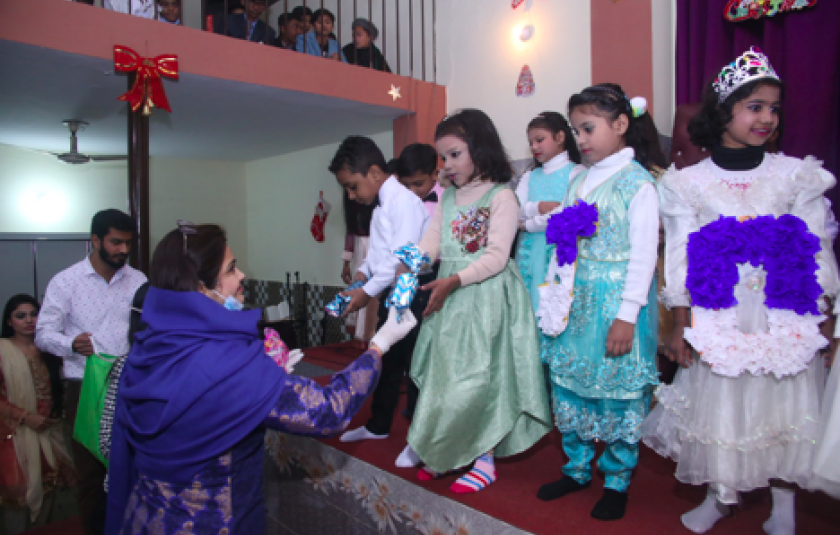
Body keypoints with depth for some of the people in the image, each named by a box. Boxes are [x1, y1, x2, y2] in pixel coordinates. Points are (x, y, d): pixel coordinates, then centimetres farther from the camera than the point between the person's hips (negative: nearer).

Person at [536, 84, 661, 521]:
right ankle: (576, 469, 31)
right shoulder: (578, 179, 11)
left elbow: (644, 254, -13)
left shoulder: (637, 182, -9)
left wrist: (627, 315, -16)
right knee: (567, 383, 12)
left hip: (616, 301, -6)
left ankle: (617, 481, 25)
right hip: (576, 300, 6)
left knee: (618, 392, 4)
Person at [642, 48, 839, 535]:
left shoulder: (796, 176, 1)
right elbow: (682, 261, -2)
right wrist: (681, 328, -2)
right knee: (719, 406, 10)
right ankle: (722, 495, 35)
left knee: (783, 408, 10)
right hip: (718, 321, -1)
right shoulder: (689, 183, -3)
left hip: (785, 321, 1)